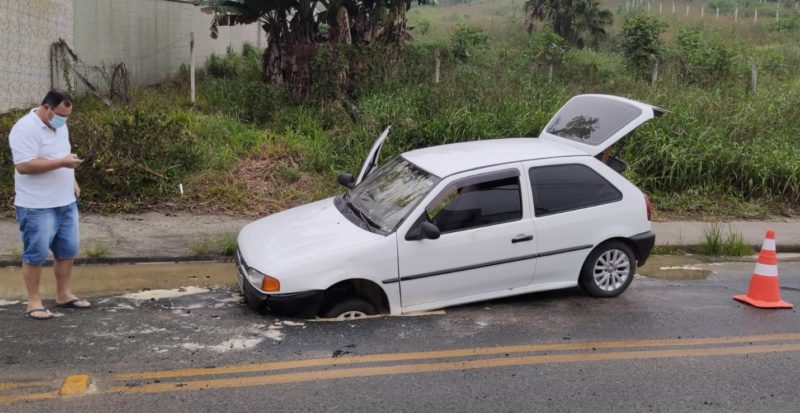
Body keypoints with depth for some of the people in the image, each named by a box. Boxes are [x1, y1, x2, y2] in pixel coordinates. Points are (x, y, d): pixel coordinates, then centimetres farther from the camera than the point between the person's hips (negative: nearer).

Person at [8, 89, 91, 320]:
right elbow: (24, 165, -26)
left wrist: (71, 179, 15)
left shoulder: (59, 125, 10)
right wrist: (62, 163, -27)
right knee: (36, 254, 1)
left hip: (66, 202, 8)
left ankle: (63, 295, 25)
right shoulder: (25, 129, -18)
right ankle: (34, 302, 11)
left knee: (67, 250, 13)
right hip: (37, 207, -8)